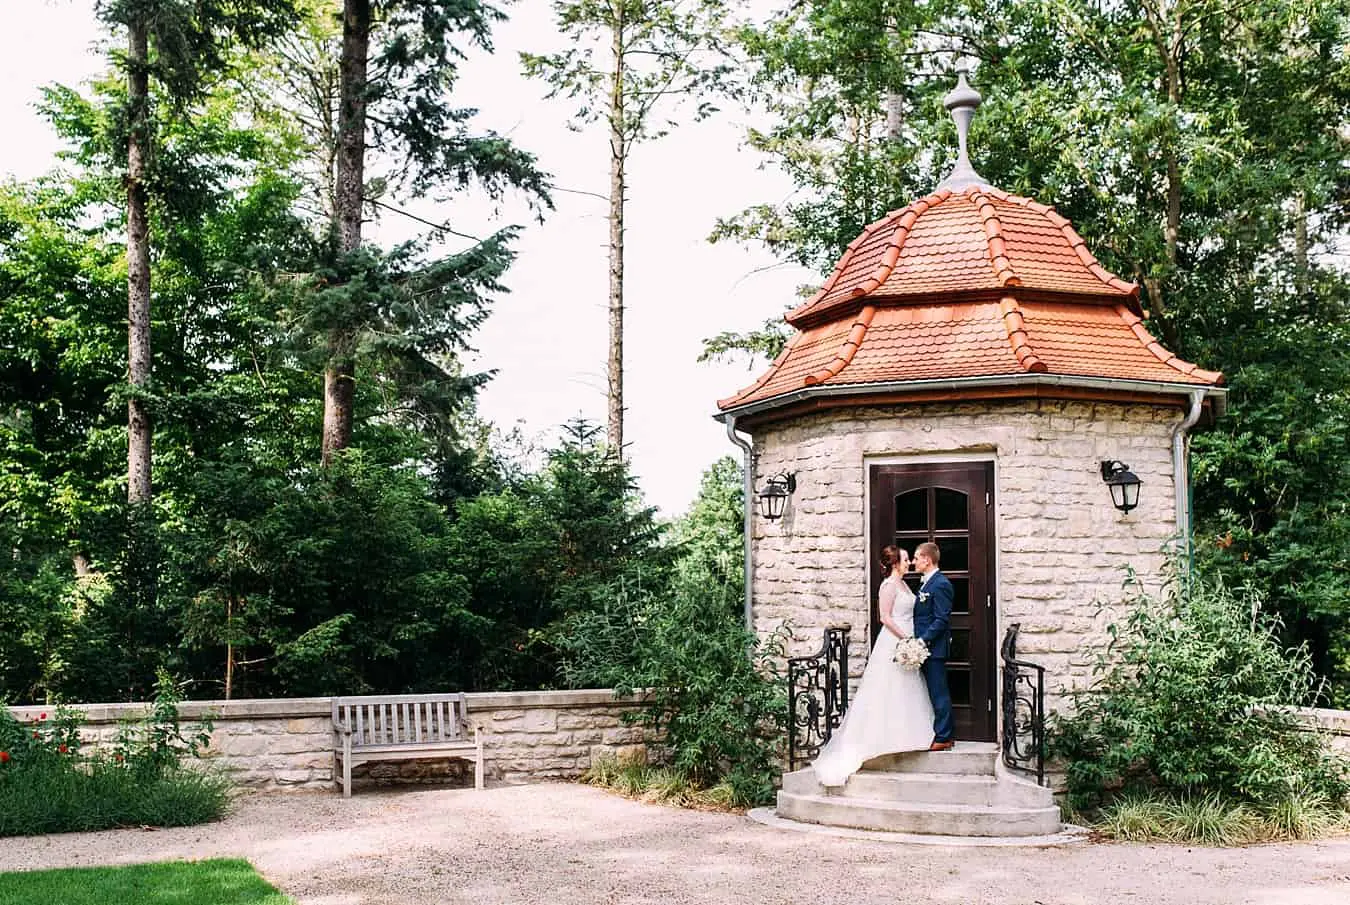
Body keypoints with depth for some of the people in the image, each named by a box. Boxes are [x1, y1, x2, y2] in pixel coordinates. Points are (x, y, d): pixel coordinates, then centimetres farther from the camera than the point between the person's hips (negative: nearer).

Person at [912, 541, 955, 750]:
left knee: (938, 693, -4)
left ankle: (942, 738, 1)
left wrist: (923, 640, -22)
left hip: (934, 647, -10)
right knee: (936, 692, 14)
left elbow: (941, 620, -20)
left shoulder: (940, 584, -16)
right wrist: (919, 641, 13)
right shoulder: (928, 583, 15)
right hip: (925, 646, 10)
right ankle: (943, 734, 21)